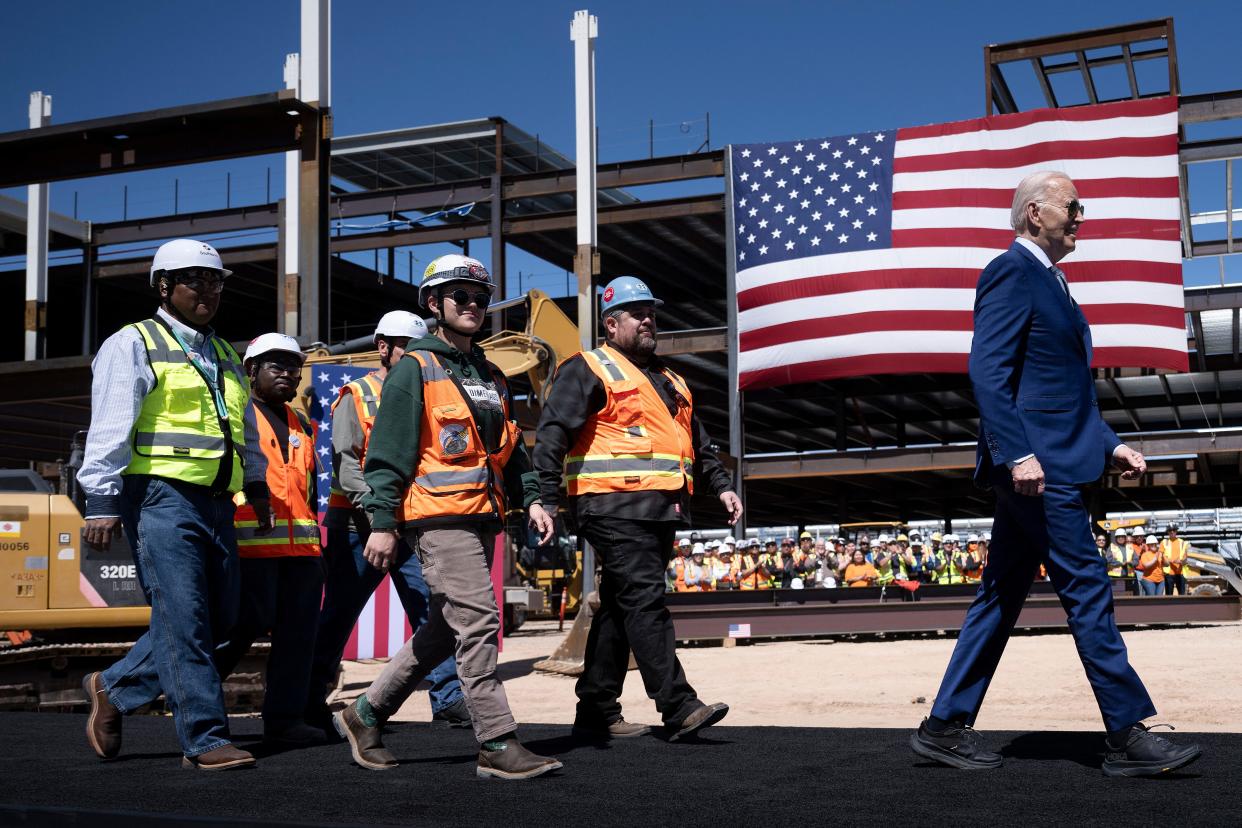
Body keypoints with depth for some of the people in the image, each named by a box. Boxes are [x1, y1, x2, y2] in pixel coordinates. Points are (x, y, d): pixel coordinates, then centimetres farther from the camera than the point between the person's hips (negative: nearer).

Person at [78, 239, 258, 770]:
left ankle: (114, 687, 22)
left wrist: (256, 486, 22)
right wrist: (102, 500, -15)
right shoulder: (133, 344, 1)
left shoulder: (224, 356, 23)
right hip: (162, 498, -8)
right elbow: (110, 428, -8)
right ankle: (205, 740, -4)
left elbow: (244, 431, 30)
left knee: (218, 620, 7)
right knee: (182, 619, -9)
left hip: (215, 503, 8)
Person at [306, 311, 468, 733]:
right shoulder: (357, 396, 0)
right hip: (360, 526, -4)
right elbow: (345, 463, -10)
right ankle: (310, 702, 15)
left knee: (432, 611, -1)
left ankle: (448, 698, 5)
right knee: (338, 616, 3)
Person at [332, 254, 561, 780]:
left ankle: (365, 715, 25)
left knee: (444, 631, 12)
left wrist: (530, 500, 11)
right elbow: (388, 452, -7)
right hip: (439, 517, -8)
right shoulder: (415, 370, -2)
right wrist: (382, 523, -13)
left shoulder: (491, 377, 22)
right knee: (478, 622, -12)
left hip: (481, 519, 8)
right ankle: (498, 746, -8)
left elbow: (510, 450, 25)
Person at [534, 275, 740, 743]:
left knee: (620, 608, 10)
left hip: (659, 511, 8)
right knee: (645, 602, -13)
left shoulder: (668, 380, 26)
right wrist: (548, 501, -18)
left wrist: (721, 486, 18)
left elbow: (698, 444, 32)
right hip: (616, 507, -8)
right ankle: (679, 708, -16)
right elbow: (552, 436, -9)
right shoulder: (589, 370, 1)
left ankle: (596, 710, 16)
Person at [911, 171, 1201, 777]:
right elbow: (987, 373, -18)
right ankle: (1128, 737, 1)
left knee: (1001, 598, 10)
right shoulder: (1011, 271, -9)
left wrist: (1109, 444, 18)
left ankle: (946, 727, 15)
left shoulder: (1048, 279, 23)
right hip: (1037, 465, -10)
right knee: (1087, 591, -6)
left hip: (1053, 465, 10)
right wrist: (1017, 454, -25)